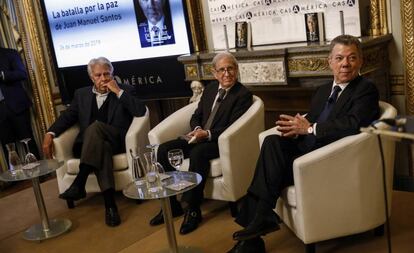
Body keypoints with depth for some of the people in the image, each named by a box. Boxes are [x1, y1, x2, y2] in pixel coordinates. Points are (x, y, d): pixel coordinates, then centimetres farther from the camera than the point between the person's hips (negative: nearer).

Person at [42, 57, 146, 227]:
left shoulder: (125, 90, 8)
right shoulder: (81, 94, 18)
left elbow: (140, 111, -7)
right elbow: (67, 116, 12)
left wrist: (118, 91, -10)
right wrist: (50, 134, -5)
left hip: (117, 142, -2)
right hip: (88, 146, 2)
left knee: (95, 126, -33)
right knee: (101, 146, -35)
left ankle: (79, 184, -40)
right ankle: (110, 203, -44)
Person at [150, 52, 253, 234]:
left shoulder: (243, 95, -6)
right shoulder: (210, 88, 14)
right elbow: (196, 116, 16)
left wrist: (207, 134, -25)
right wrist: (197, 129, -8)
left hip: (220, 142, -7)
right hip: (200, 137, 7)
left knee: (197, 153, -38)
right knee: (163, 149, -14)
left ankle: (193, 209, -25)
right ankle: (171, 204, -5)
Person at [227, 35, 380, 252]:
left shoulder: (366, 89, -2)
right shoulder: (323, 90, 22)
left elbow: (353, 125, -20)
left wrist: (309, 129, -14)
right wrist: (296, 127, -8)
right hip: (308, 149, 7)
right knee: (272, 141, -21)